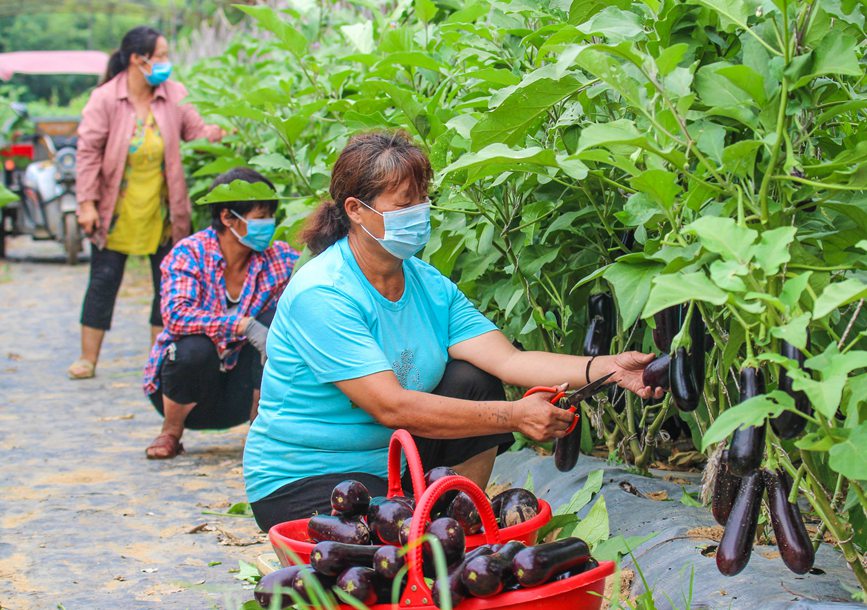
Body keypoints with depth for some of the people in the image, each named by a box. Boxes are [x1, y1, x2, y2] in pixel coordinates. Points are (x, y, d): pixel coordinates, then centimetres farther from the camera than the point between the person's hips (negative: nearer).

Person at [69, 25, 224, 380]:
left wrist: (224, 132, -21)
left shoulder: (174, 95, -3)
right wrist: (87, 203, -12)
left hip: (161, 209, 3)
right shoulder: (105, 99, -11)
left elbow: (196, 131, 0)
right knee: (104, 280, 3)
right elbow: (89, 152, -10)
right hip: (116, 210, -3)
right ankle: (88, 358, 13)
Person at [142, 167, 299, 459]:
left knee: (275, 317, -20)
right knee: (197, 346, -35)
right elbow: (176, 315, -32)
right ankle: (170, 433, -5)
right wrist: (244, 325, -42)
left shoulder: (276, 257, -5)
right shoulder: (190, 253, -17)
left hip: (239, 390, 3)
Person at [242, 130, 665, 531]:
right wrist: (514, 417, -33)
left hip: (387, 460, 8)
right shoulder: (320, 296, -23)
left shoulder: (429, 286, 1)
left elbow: (508, 359, -10)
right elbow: (391, 407, -30)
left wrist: (607, 369, -25)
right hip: (301, 483, -8)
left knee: (475, 384, -8)